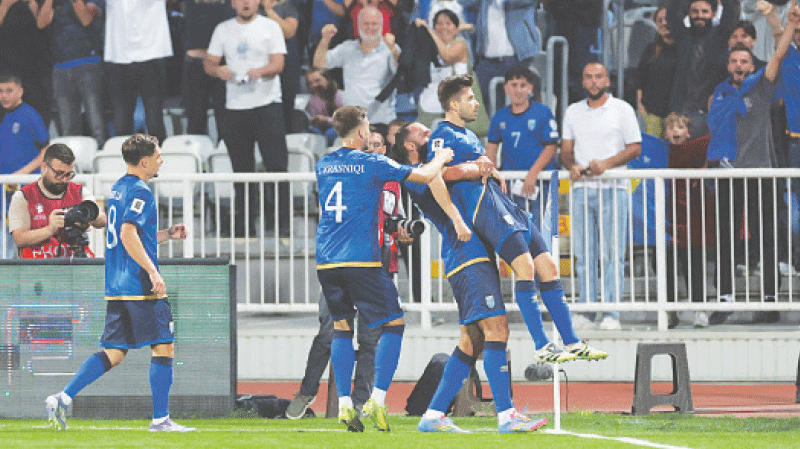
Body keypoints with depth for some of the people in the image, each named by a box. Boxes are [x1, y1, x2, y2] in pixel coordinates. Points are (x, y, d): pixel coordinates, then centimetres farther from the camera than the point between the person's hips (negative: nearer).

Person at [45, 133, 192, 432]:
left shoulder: (118, 189, 18)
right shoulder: (140, 191, -11)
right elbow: (128, 235, -22)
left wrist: (167, 234, 22)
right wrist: (153, 272, -24)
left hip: (116, 288, 9)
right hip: (141, 286, -9)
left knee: (113, 353, 8)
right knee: (164, 347, 0)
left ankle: (63, 397, -3)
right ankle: (160, 419, 0)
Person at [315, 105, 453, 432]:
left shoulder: (323, 166, 13)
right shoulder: (371, 163, -4)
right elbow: (424, 176, -3)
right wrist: (441, 158, 17)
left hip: (326, 260, 5)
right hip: (361, 258, -5)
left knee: (342, 326, 15)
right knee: (394, 324, 5)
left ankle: (344, 404, 3)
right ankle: (377, 399, -7)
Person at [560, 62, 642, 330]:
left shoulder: (622, 110, 4)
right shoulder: (573, 112, 16)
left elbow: (635, 148, 0)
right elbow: (566, 149, 17)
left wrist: (606, 164, -14)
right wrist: (572, 165, -5)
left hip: (611, 188, -4)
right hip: (581, 188, 4)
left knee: (612, 254, -6)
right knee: (584, 254, 2)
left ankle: (611, 312, -6)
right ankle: (586, 311, 4)